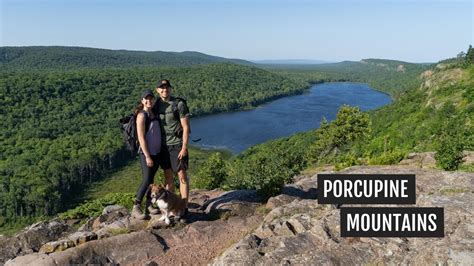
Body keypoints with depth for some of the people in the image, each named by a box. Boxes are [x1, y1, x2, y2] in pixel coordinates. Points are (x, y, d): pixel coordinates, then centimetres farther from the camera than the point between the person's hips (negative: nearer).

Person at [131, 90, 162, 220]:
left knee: (151, 179, 13)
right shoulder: (142, 115, -13)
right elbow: (141, 138, -17)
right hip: (146, 153, -7)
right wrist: (147, 156, -18)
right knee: (146, 181, -8)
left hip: (157, 152, 7)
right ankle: (136, 209, 3)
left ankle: (149, 205, 23)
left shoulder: (154, 114, 10)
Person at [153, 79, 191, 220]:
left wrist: (184, 148, -17)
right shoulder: (157, 105, 6)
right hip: (163, 146, 5)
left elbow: (186, 127, -12)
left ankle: (184, 209, 3)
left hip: (177, 145, -5)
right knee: (168, 177, 12)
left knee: (182, 176, -3)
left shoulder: (179, 104, -10)